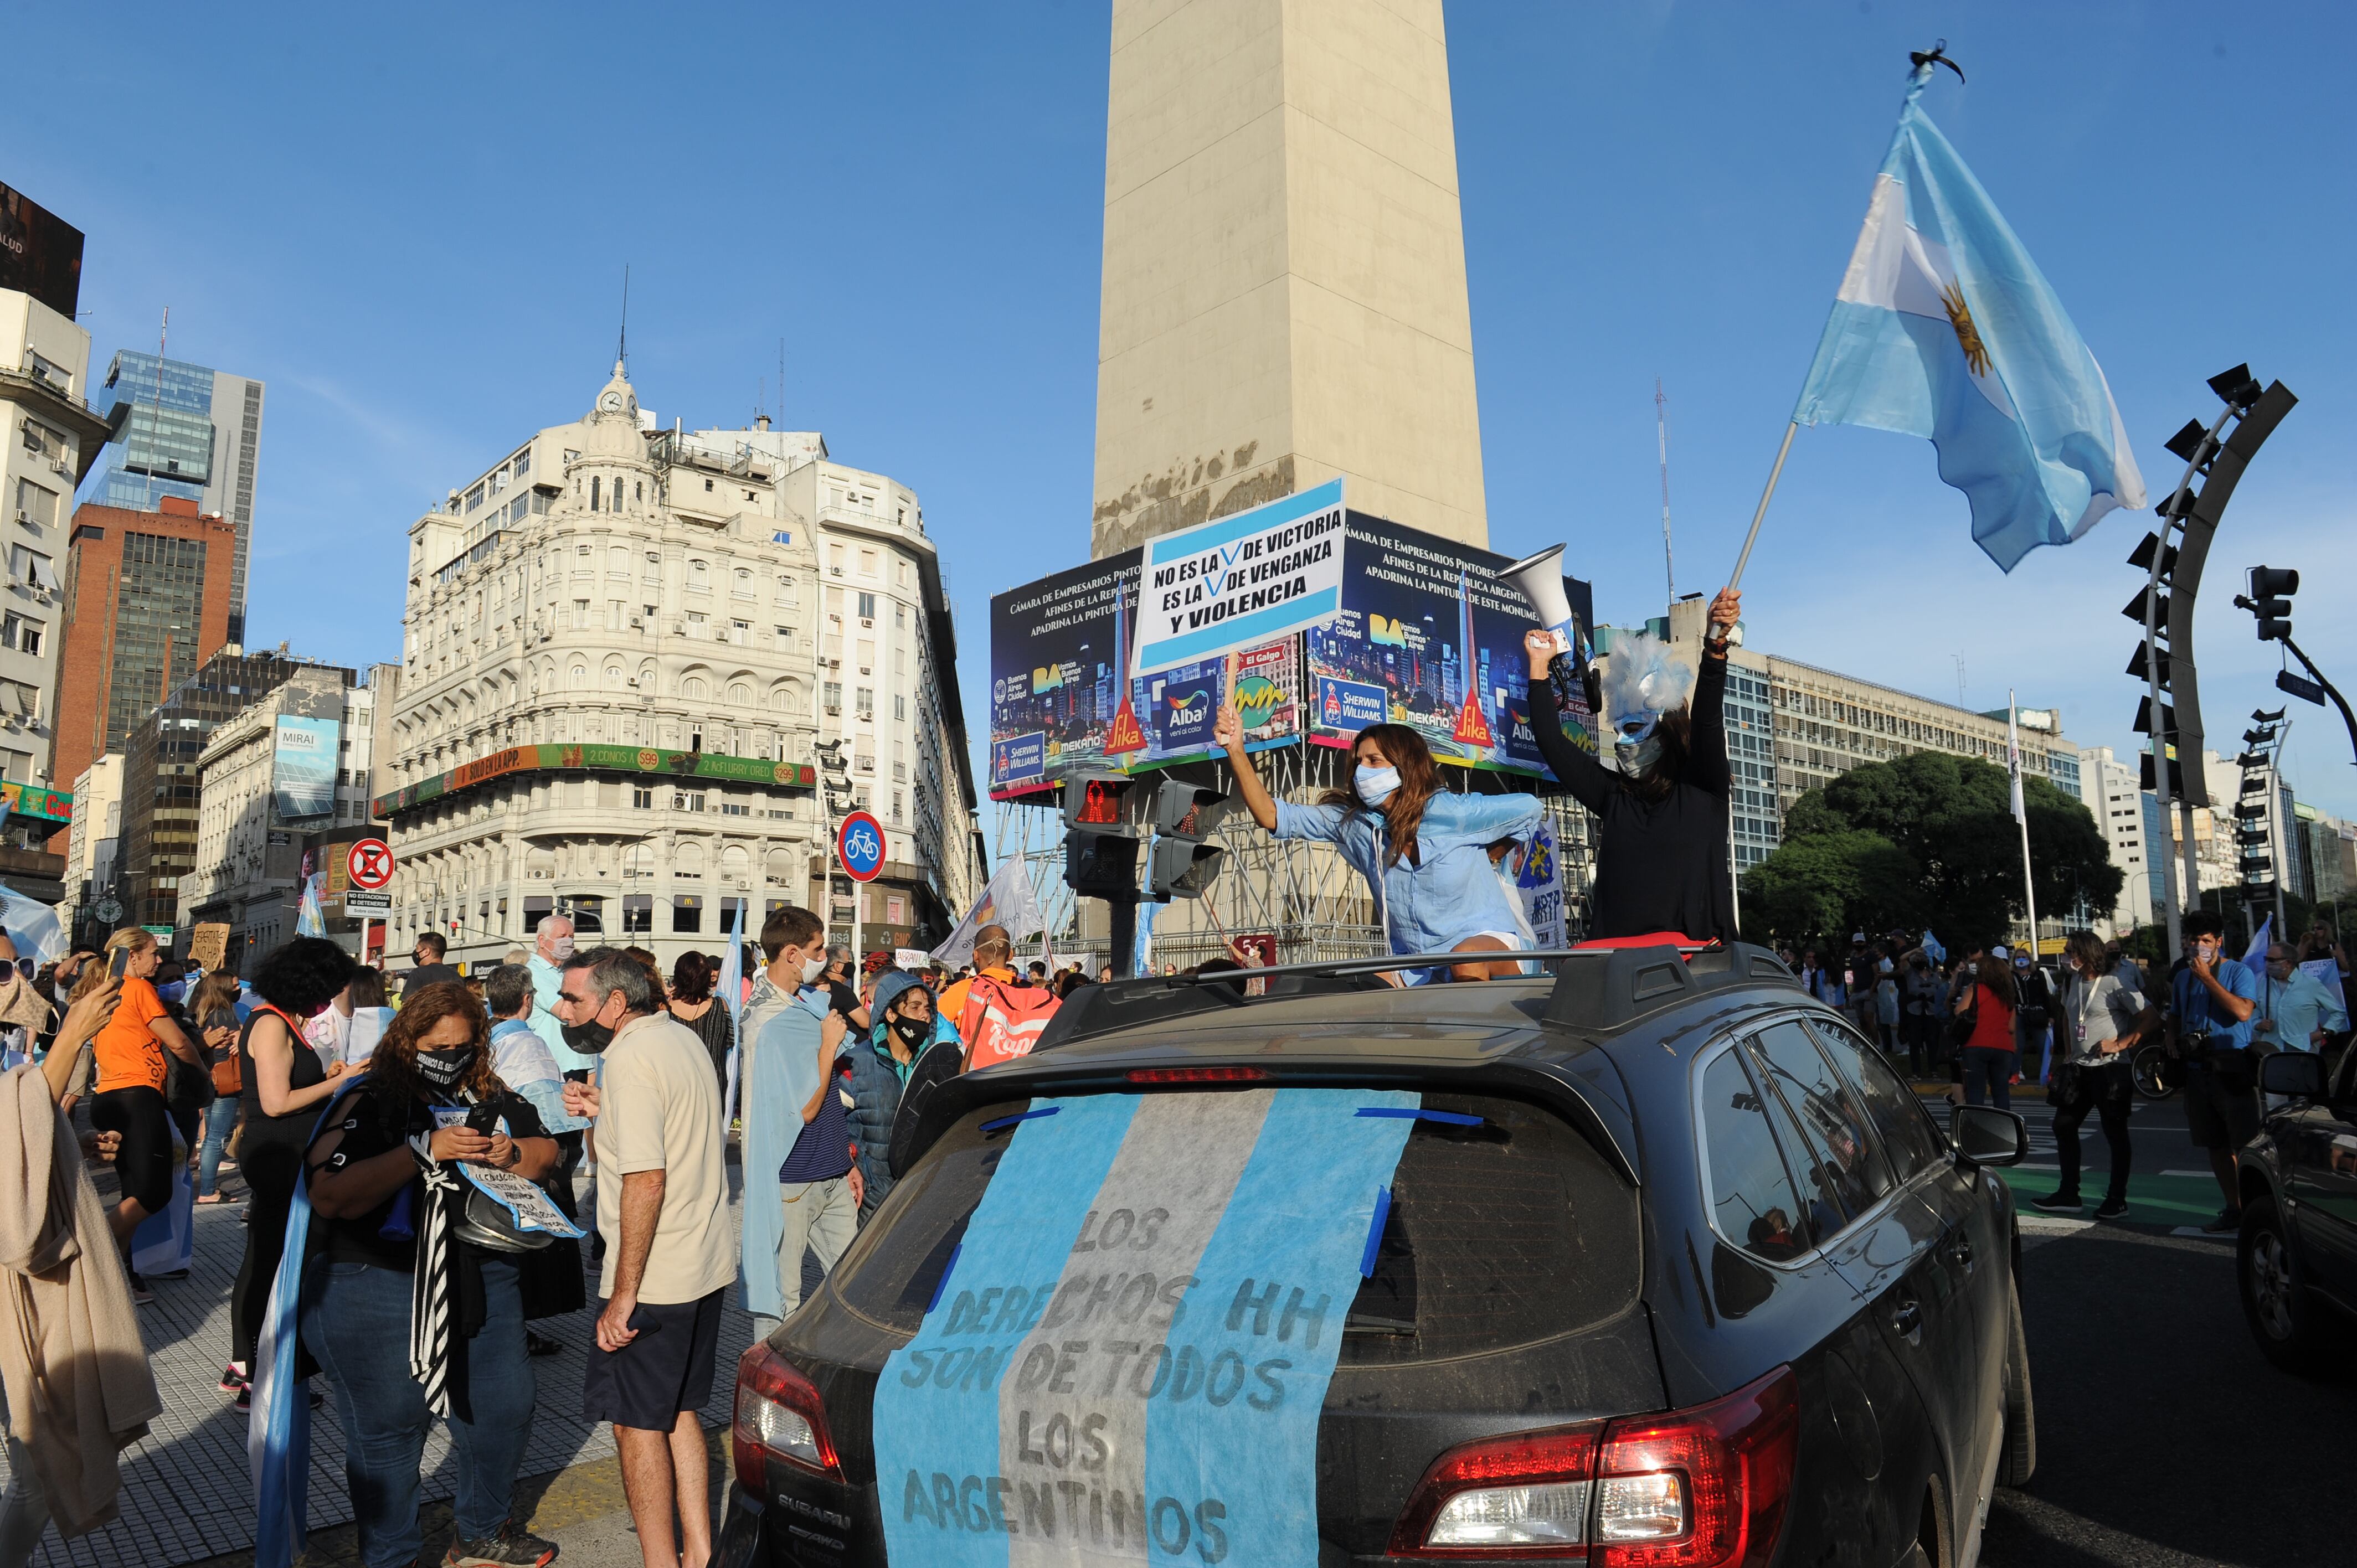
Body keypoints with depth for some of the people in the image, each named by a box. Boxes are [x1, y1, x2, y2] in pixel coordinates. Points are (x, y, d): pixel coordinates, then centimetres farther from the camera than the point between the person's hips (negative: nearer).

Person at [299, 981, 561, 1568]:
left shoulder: (491, 1097, 4)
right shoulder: (369, 1102, -12)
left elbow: (547, 1152, 10)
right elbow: (330, 1197, -23)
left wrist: (511, 1154, -12)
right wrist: (426, 1150, -28)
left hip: (480, 1276, 6)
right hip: (376, 1287, -5)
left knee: (505, 1403, 15)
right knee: (388, 1424, 7)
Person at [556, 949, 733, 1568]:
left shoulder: (631, 1058, -18)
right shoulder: (684, 1037, 10)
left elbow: (646, 1180, -24)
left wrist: (623, 1295, -20)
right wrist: (606, 1112, 12)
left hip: (653, 1280, -9)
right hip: (707, 1265, 9)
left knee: (637, 1422, 5)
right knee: (678, 1412, 19)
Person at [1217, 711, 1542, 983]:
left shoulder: (1448, 813, -12)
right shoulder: (1351, 822, 0)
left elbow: (1530, 809, -2)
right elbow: (1274, 817, -6)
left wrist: (1482, 859, 4)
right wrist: (1237, 751, -16)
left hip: (1486, 939, -4)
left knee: (1467, 959, -39)